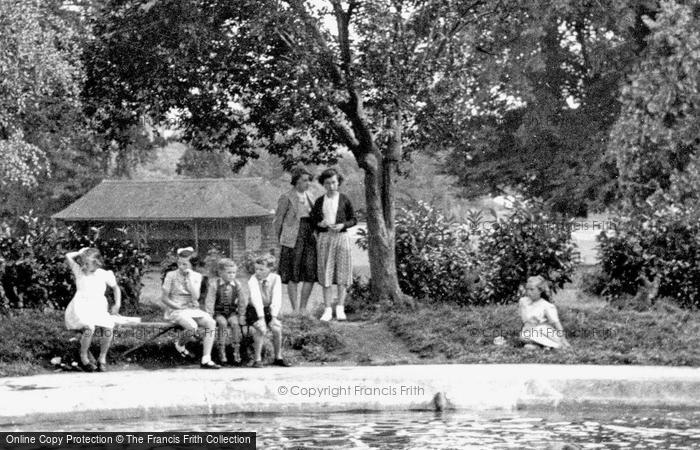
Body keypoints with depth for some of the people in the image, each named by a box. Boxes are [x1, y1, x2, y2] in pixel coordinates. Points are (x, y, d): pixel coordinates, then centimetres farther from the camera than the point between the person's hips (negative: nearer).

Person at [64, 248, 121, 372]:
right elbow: (68, 256, -2)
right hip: (81, 309, -2)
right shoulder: (79, 272, 8)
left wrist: (117, 304, 12)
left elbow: (116, 288, 23)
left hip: (98, 309, 2)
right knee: (89, 328, -34)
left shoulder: (104, 275, 9)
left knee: (108, 328, -28)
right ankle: (83, 358, -13)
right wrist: (82, 253, 7)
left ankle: (102, 358, -7)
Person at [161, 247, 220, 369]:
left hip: (193, 309, 4)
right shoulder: (171, 275, -1)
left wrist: (190, 278, -13)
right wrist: (179, 307, -12)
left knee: (211, 323, -23)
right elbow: (164, 298, -2)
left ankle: (206, 360, -24)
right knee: (192, 326, -34)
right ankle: (179, 345, 1)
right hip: (175, 311, -4)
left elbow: (196, 297, -8)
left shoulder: (196, 276, 7)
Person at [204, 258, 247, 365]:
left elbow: (242, 302, 2)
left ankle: (236, 351, -22)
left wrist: (241, 316, -3)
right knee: (222, 323, -31)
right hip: (218, 312, -2)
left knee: (235, 323, -27)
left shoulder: (236, 285, -4)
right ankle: (221, 351, -24)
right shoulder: (214, 284, -12)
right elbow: (209, 301, -13)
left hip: (232, 312, 2)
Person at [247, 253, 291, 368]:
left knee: (277, 329, -18)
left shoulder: (275, 278, -8)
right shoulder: (253, 280, -15)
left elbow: (277, 299, -14)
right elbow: (256, 298, -25)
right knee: (261, 329, -27)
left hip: (270, 310, 3)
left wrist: (274, 317, -24)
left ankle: (278, 358, 0)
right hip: (255, 310, -3)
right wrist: (261, 317, -35)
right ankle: (258, 359, -19)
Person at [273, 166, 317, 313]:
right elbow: (278, 219, 1)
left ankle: (303, 308, 8)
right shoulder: (287, 197, -4)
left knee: (311, 274, -2)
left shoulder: (308, 196, 14)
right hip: (293, 239, -5)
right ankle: (295, 309, 4)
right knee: (293, 276, -1)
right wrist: (280, 239, 4)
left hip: (309, 238, 5)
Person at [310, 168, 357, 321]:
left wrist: (342, 225, -12)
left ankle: (340, 309, 4)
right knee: (326, 274, -1)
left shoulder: (344, 200, 2)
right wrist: (320, 224, -9)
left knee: (342, 273, -1)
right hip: (324, 238, 1)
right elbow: (312, 220, 12)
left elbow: (353, 220, 6)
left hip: (341, 237, -1)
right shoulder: (319, 201, 8)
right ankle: (327, 310, 0)